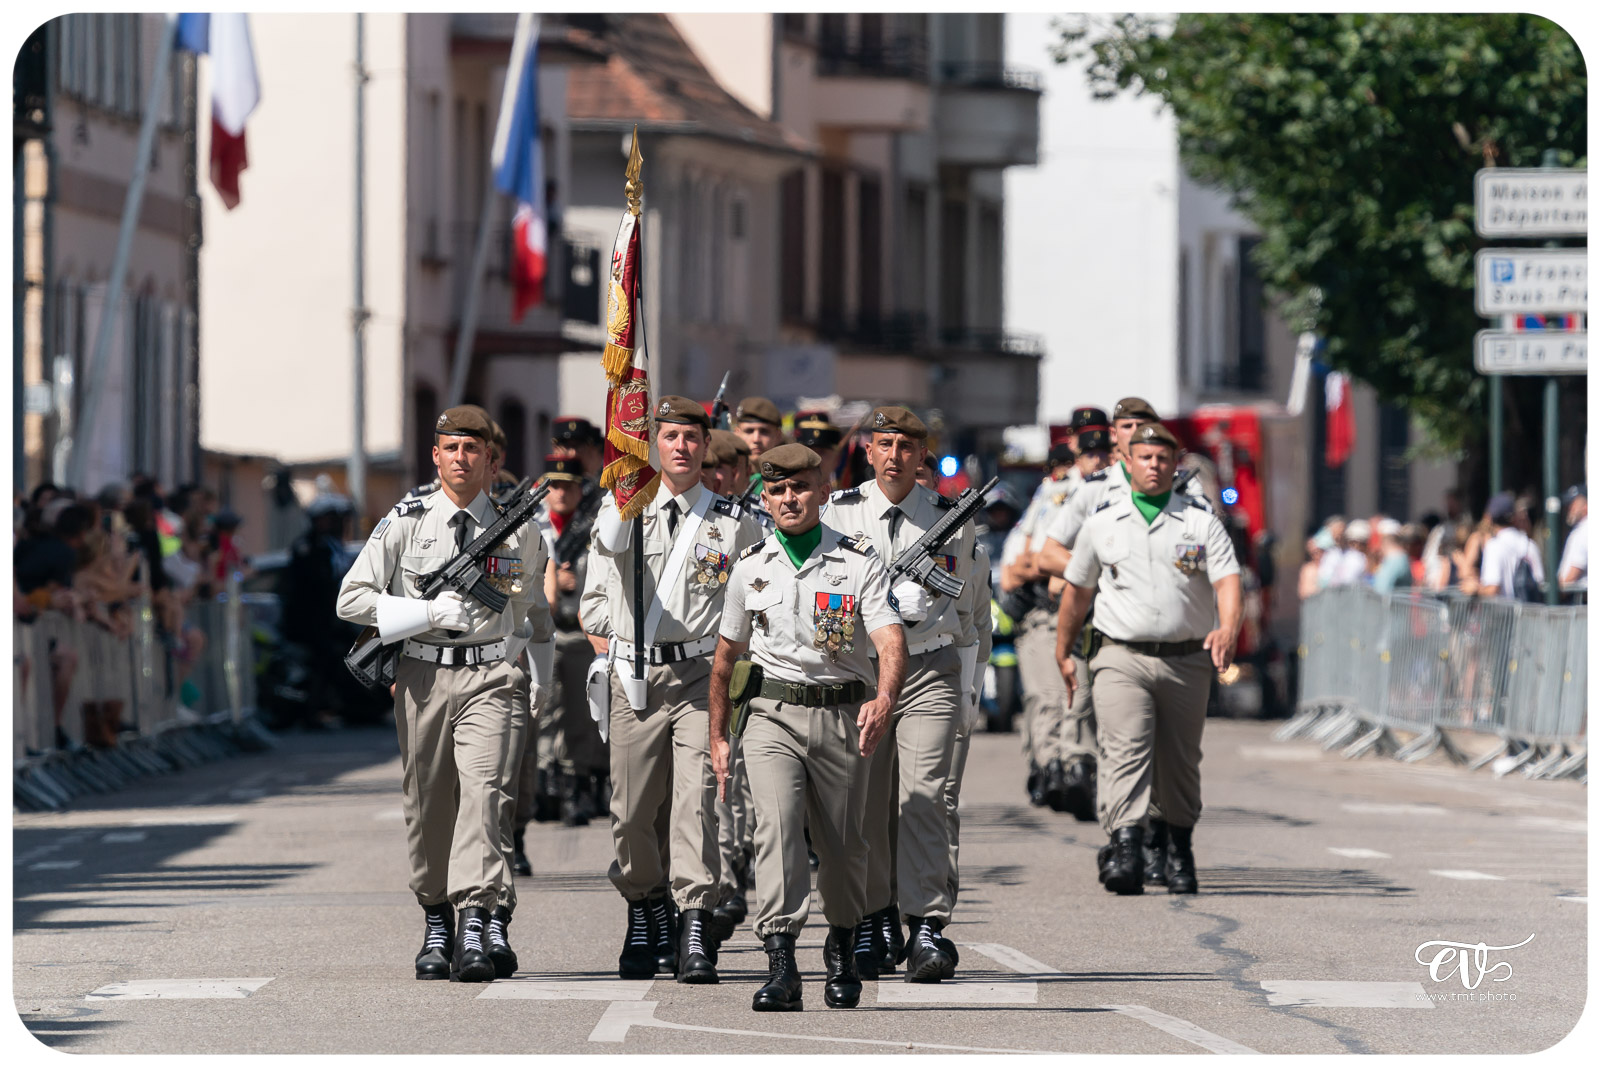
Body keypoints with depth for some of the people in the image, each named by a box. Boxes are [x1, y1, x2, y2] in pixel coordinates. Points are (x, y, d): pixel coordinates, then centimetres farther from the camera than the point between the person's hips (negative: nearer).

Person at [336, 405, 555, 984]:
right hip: (423, 676, 1)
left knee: (483, 792, -17)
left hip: (491, 678, -1)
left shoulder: (518, 529, 8)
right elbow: (352, 598, -1)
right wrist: (431, 613, -10)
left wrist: (540, 671, 17)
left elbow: (536, 610, 24)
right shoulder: (404, 523, 3)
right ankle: (437, 923, 23)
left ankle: (478, 925, -25)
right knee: (428, 804, 6)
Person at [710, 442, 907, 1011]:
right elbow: (726, 654, 18)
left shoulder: (859, 562, -1)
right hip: (773, 713, 0)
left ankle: (842, 947, 35)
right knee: (776, 822, -20)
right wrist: (718, 736, 18)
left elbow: (890, 639, -14)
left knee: (843, 845, 9)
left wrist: (884, 699, -33)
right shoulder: (751, 566, 8)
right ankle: (780, 964, -28)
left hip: (843, 713, 0)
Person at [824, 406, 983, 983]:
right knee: (868, 804, 4)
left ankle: (926, 929, -16)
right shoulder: (837, 514, 4)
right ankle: (878, 923, 19)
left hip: (931, 671, -1)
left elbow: (967, 606, 15)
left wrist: (968, 684, 10)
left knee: (923, 798, -12)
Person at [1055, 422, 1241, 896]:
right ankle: (1125, 847, -30)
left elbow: (1226, 578, -8)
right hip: (1122, 658, -1)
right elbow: (1077, 589, 18)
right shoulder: (1103, 522, 8)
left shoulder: (1200, 520, 4)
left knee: (1180, 763, 10)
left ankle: (1179, 849, 28)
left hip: (1187, 660, 1)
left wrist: (1228, 628, -27)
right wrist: (1063, 653, 22)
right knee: (1126, 751, -18)